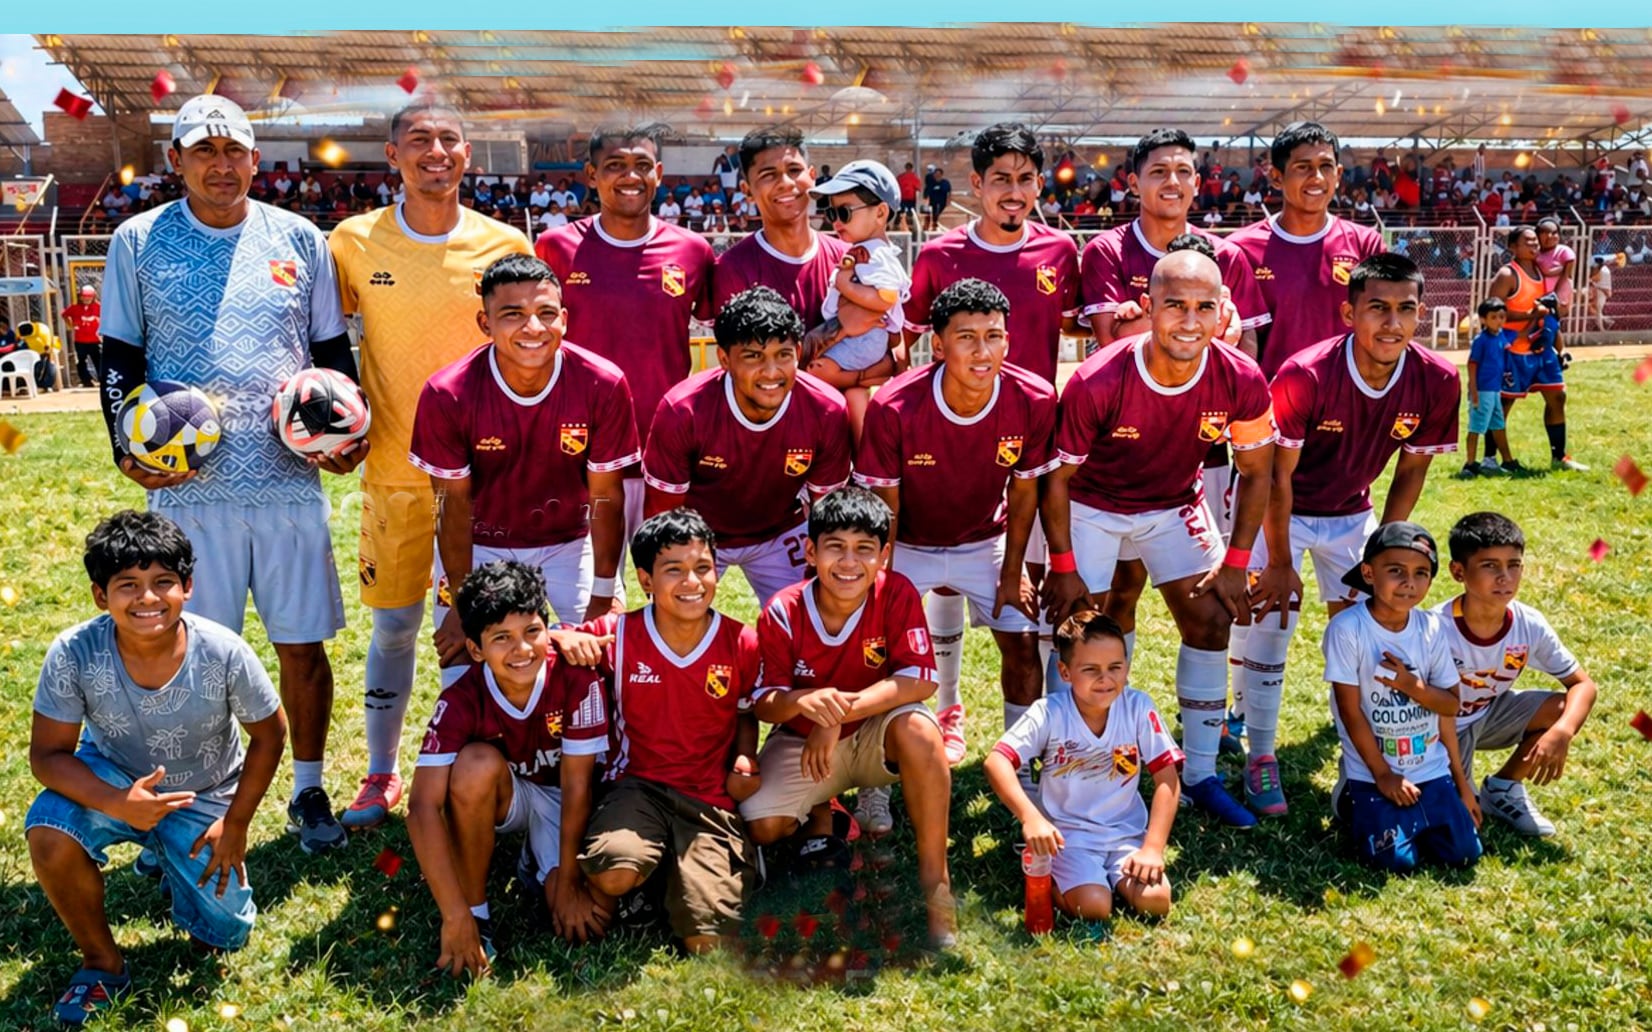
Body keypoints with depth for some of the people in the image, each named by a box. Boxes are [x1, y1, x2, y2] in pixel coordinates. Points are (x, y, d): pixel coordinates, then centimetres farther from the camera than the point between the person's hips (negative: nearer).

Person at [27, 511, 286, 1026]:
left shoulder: (224, 653, -28)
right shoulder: (73, 654, -27)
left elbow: (268, 734, -11)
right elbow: (48, 753, -18)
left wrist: (236, 822, -8)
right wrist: (117, 803, -35)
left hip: (204, 796, 0)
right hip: (110, 779, 0)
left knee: (225, 934, 0)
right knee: (48, 835, -32)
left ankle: (170, 857, 33)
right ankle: (103, 964, -6)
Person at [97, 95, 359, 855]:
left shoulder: (299, 240, 9)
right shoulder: (138, 242, 5)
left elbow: (333, 352, 13)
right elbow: (119, 361, 7)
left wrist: (347, 434, -1)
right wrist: (127, 451, -7)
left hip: (290, 483, 1)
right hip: (187, 488, -1)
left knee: (302, 643, 6)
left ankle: (309, 792, 23)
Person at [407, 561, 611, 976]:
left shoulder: (577, 677, -28)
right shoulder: (461, 701, -27)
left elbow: (577, 785, -21)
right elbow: (423, 806, -33)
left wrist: (568, 882, -18)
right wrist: (457, 917, -38)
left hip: (561, 801, 0)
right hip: (504, 796, 0)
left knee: (580, 918, -23)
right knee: (478, 763, -35)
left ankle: (538, 862, 13)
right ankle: (476, 911, -17)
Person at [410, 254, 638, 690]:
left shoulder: (603, 385, -22)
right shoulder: (448, 394, -23)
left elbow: (605, 499, -14)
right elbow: (454, 504, -13)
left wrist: (602, 599, -10)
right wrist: (462, 605, -11)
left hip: (570, 540, 1)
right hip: (480, 544, 0)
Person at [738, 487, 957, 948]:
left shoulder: (897, 594, -19)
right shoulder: (782, 613, -17)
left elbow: (920, 680, -23)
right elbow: (763, 703, -14)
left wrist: (842, 711, -34)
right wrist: (801, 701, -39)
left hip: (875, 736, -1)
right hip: (802, 742, 1)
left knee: (918, 729, -35)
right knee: (762, 826, -22)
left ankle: (935, 882, -23)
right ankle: (819, 811, 16)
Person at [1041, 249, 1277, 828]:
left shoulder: (1240, 380, -23)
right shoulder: (1097, 383, -32)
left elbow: (1256, 471, -6)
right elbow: (1057, 477, -18)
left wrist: (1235, 562, -6)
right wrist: (1063, 567, -14)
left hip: (1175, 505, 3)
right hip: (1092, 507, -3)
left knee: (1211, 623, 1)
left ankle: (1200, 776, 15)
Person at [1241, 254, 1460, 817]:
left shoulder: (1437, 381, -19)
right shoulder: (1304, 376, -31)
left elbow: (1411, 470, -4)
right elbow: (1278, 477, -21)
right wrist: (1279, 563, -16)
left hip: (1351, 513, 4)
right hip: (1278, 511, -4)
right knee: (1269, 627, -8)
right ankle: (1260, 758, 7)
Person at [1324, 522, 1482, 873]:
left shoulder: (1431, 628, -1)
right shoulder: (1348, 628, -16)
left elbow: (1450, 705, 3)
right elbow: (1350, 711, -13)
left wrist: (1413, 686, -17)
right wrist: (1382, 774, -10)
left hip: (1432, 770, 4)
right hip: (1374, 773, -4)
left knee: (1464, 852, -3)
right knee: (1397, 860, -14)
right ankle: (1351, 800, 14)